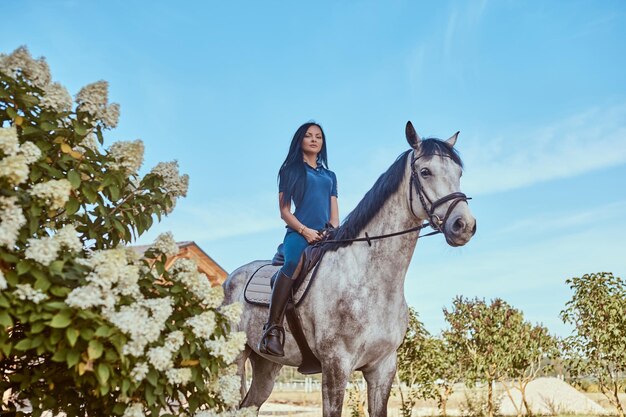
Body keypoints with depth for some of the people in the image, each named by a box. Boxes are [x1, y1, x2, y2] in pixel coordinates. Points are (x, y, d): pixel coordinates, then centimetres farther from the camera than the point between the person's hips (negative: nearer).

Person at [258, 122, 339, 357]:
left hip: (325, 237, 5)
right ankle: (273, 329, -39)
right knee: (293, 263, -37)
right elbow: (284, 211, 5)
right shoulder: (291, 170, 14)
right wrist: (305, 230, -11)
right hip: (299, 233, -5)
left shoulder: (330, 176, 27)